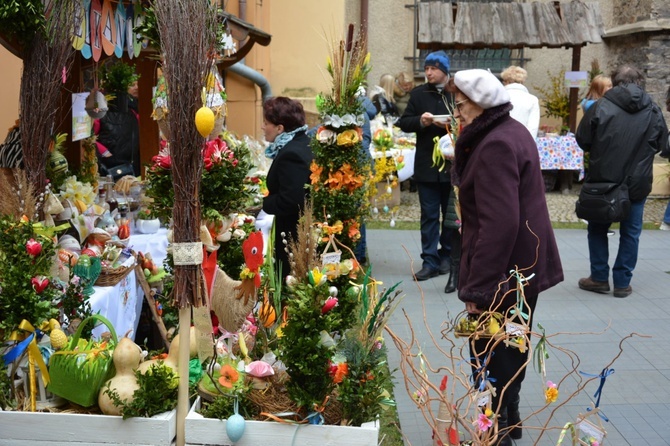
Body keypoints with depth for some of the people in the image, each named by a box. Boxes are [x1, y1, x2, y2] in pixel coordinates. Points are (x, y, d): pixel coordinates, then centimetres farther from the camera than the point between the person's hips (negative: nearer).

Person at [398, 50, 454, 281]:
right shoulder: (418, 94, 5)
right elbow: (404, 123, 5)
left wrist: (450, 125, -22)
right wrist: (420, 121, -14)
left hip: (453, 164, -1)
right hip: (426, 165, 2)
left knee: (451, 214, 11)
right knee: (429, 215, 5)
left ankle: (447, 255, 24)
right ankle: (430, 261, 9)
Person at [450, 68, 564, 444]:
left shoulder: (495, 146, -22)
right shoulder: (511, 131, 11)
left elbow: (499, 224, -29)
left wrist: (478, 285, -26)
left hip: (503, 271, -11)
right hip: (523, 264, 11)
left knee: (490, 358, -1)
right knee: (509, 349, 21)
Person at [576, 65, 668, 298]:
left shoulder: (601, 106, -10)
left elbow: (582, 140, -4)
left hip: (603, 180, -1)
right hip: (637, 183, 1)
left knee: (598, 229, 15)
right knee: (630, 232, 11)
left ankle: (600, 278, 18)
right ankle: (622, 282, 14)